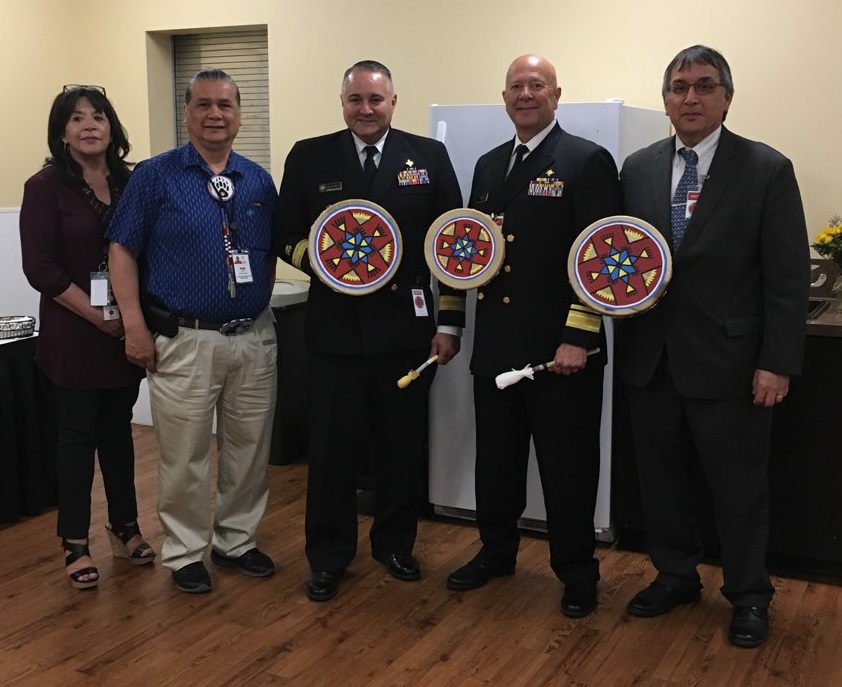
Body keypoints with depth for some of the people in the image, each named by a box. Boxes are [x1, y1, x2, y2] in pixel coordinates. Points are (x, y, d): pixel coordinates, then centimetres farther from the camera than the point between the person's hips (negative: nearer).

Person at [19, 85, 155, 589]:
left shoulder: (130, 183, 6)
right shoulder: (46, 187, -6)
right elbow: (40, 268, -10)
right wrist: (98, 316, -14)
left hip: (127, 332, 4)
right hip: (75, 334, -4)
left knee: (118, 428, 14)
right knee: (79, 434, 4)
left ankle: (125, 527, 28)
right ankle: (76, 544, 17)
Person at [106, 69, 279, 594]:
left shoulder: (259, 180, 8)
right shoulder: (155, 176, -3)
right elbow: (123, 251, -4)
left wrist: (259, 304, 6)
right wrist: (135, 325, -9)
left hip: (254, 337, 4)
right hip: (184, 340, -4)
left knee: (250, 450, 13)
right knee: (184, 457, 5)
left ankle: (237, 540, 31)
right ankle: (186, 552, 22)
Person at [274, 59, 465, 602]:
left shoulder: (430, 156, 3)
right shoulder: (309, 157, 4)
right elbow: (287, 236, 7)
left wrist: (450, 323, -1)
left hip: (407, 327, 1)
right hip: (335, 327, 0)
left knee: (403, 446, 11)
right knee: (332, 448, 6)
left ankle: (395, 543, 31)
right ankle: (328, 556, 22)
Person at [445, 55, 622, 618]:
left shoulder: (588, 161, -6)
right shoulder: (488, 166, 14)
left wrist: (578, 338, -17)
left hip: (562, 348, -6)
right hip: (497, 344, 6)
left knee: (568, 466, 5)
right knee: (496, 459, 16)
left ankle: (577, 573, 22)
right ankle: (497, 551, 35)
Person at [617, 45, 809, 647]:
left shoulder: (767, 169, -5)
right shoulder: (638, 169, 6)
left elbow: (788, 278, -7)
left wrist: (778, 364, -12)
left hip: (728, 361, -4)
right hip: (652, 361, 4)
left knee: (740, 487, 8)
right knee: (662, 480, 15)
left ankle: (749, 597, 28)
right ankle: (676, 577, 35)